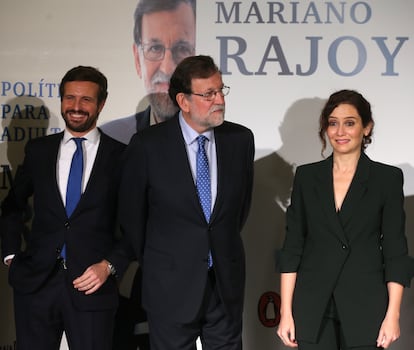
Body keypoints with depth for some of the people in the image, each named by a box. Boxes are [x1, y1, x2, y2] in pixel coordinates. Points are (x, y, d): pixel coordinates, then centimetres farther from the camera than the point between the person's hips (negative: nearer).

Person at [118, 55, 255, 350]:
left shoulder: (241, 139, 0)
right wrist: (153, 264, 9)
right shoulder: (147, 145, -9)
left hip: (227, 282, 3)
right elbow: (131, 214, 1)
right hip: (172, 286, -2)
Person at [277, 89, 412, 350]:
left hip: (365, 308, -1)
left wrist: (393, 315, -8)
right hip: (313, 310, 2)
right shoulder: (307, 176, 6)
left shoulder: (387, 178, 0)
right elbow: (292, 247, 4)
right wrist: (286, 311, -2)